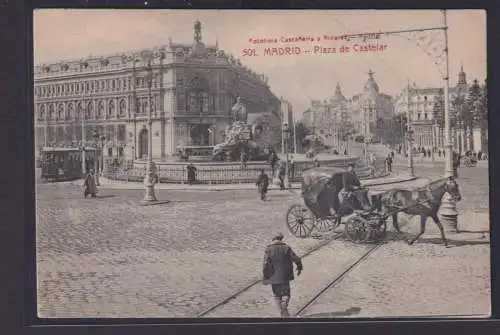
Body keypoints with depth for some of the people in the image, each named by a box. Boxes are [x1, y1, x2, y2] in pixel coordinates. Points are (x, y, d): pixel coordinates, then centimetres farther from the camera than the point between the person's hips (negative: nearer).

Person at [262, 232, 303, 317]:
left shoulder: (268, 249, -6)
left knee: (277, 295, 16)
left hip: (274, 277, 0)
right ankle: (284, 306, -13)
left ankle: (282, 312, 15)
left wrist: (265, 277, -4)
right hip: (285, 276, 0)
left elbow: (266, 264, -13)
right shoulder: (286, 248, -3)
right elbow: (296, 259, -7)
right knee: (286, 293, 14)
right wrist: (299, 268, 12)